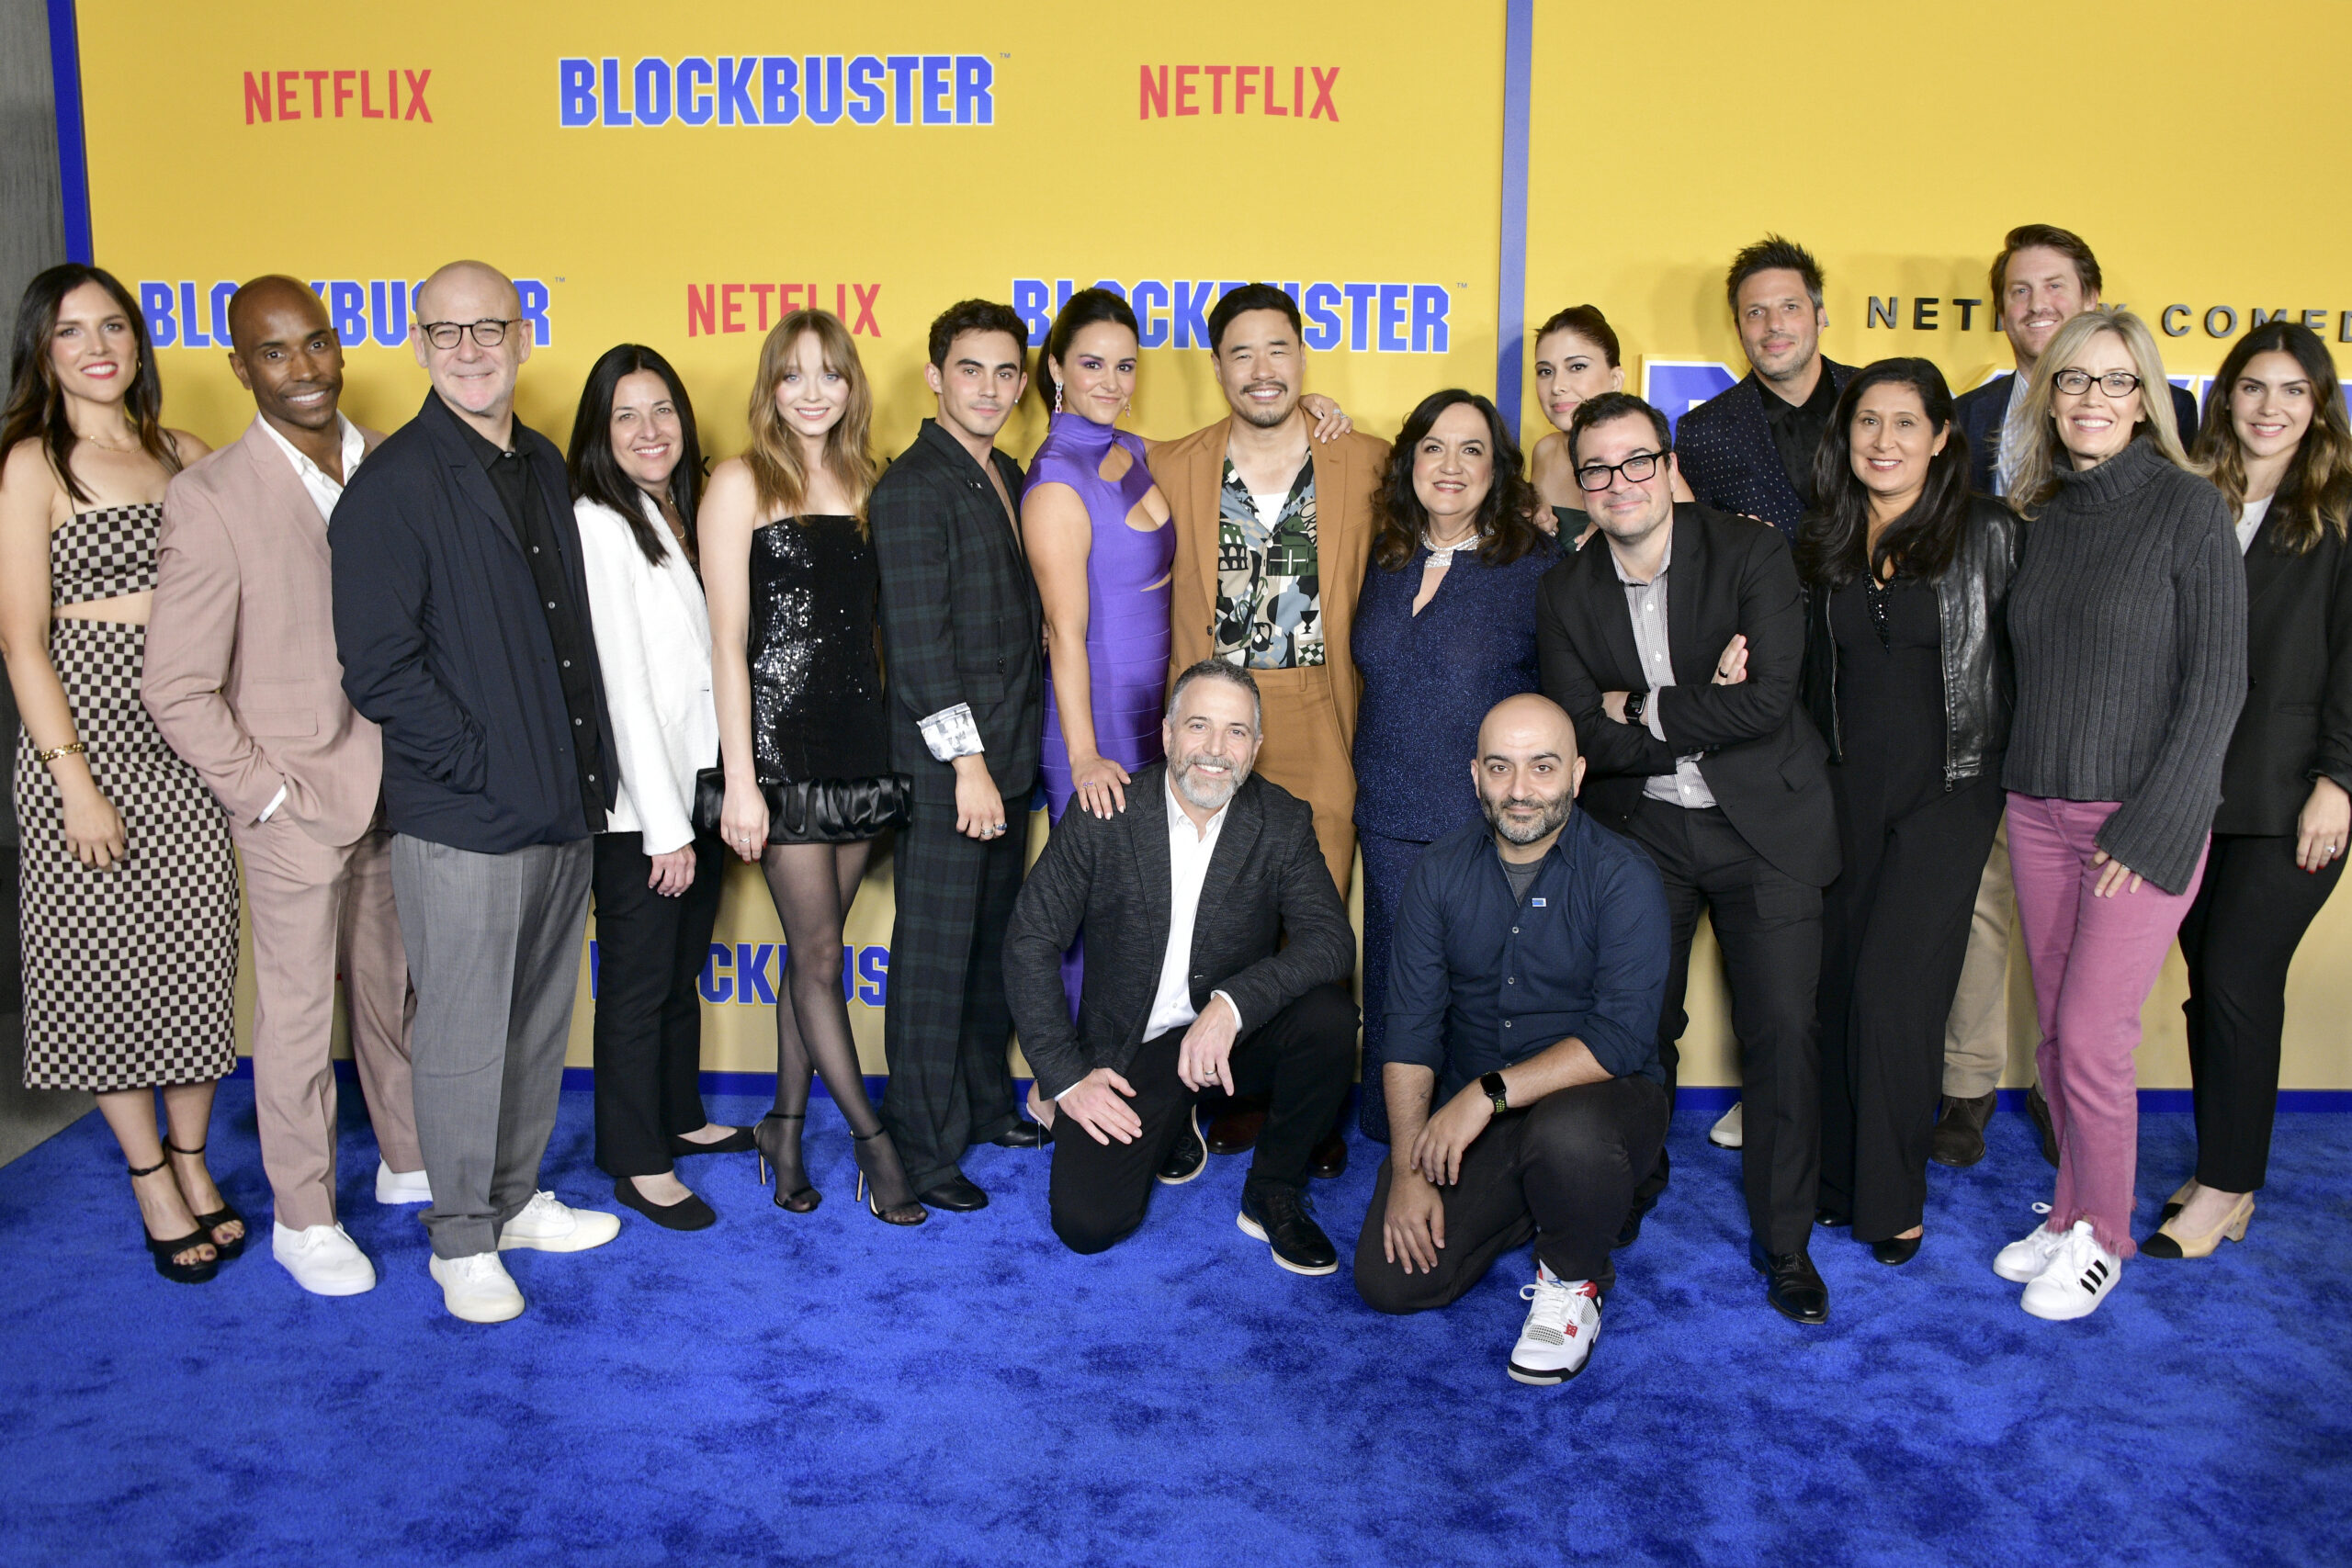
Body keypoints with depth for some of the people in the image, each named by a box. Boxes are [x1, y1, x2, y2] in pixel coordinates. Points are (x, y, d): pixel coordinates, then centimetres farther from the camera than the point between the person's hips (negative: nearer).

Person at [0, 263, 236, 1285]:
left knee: (199, 944, 8)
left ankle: (193, 1161, 23)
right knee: (105, 953, 5)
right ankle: (151, 1178, 19)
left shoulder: (183, 453, 9)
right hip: (89, 728, -4)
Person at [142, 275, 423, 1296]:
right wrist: (266, 793, -11)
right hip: (297, 805, -4)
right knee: (299, 1016, 8)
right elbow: (179, 692, -12)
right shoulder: (210, 497, -13)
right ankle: (303, 1218, 25)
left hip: (401, 792, 4)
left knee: (397, 994, 18)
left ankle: (410, 1163, 37)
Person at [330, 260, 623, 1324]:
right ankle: (462, 1239, 20)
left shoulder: (544, 467, 11)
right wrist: (481, 765, -15)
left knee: (541, 1022, 17)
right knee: (464, 1038, 4)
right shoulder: (393, 485, -10)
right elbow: (377, 669, -14)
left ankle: (516, 1198, 33)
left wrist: (590, 767, 8)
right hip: (460, 818, -7)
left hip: (562, 803, 7)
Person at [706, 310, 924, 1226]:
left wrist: (886, 734, 7)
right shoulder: (742, 483, -4)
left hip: (860, 738, 5)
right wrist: (740, 780, -12)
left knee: (814, 945, 11)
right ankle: (871, 1140, 11)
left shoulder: (863, 481, 11)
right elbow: (728, 639, -8)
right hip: (781, 740, -5)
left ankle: (787, 1127, 23)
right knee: (818, 952, 1)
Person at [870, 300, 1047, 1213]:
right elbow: (918, 640, -17)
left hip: (1005, 754, 8)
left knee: (995, 942, 17)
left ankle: (985, 1105, 32)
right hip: (942, 761, -8)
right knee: (935, 957, 0)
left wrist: (1010, 752, 9)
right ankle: (923, 1150, 12)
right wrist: (966, 761, -18)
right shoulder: (911, 488, -12)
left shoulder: (1010, 479, 14)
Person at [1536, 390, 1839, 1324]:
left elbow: (1768, 700, -18)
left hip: (1762, 827, -2)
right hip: (1640, 835, 2)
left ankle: (1783, 1241, 15)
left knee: (1782, 1033, -1)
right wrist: (1705, 713, -15)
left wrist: (1641, 710, -14)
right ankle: (1633, 1185, 33)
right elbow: (1584, 738, -8)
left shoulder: (1751, 555, -7)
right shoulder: (1566, 592, 1)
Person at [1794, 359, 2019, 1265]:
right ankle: (1836, 1178, 20)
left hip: (1947, 792, -3)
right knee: (1837, 980, 5)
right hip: (1844, 789, 4)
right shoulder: (1819, 544, 8)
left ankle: (1892, 1199, 9)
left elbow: (2020, 659, -2)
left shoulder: (1987, 535, -4)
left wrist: (2000, 775, -4)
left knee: (1893, 992, -7)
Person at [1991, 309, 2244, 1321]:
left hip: (2143, 816, -5)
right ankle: (2072, 1211, 27)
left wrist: (2152, 827, -14)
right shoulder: (2044, 515, 9)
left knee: (2092, 1037, -4)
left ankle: (2100, 1237, 15)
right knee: (2055, 1031, 10)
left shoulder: (2188, 507, -8)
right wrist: (2018, 790, 6)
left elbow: (2216, 684, -10)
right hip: (2038, 810, 5)